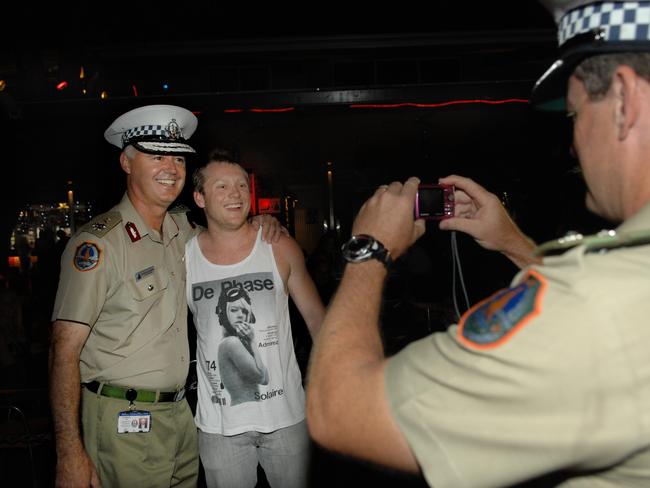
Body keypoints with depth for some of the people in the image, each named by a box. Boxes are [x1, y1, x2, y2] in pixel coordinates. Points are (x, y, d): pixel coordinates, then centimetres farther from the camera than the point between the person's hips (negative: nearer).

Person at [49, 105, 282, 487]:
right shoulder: (97, 244, -14)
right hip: (124, 423, -6)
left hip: (181, 413, 7)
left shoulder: (182, 227, 6)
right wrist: (70, 453, -19)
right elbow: (65, 351, -15)